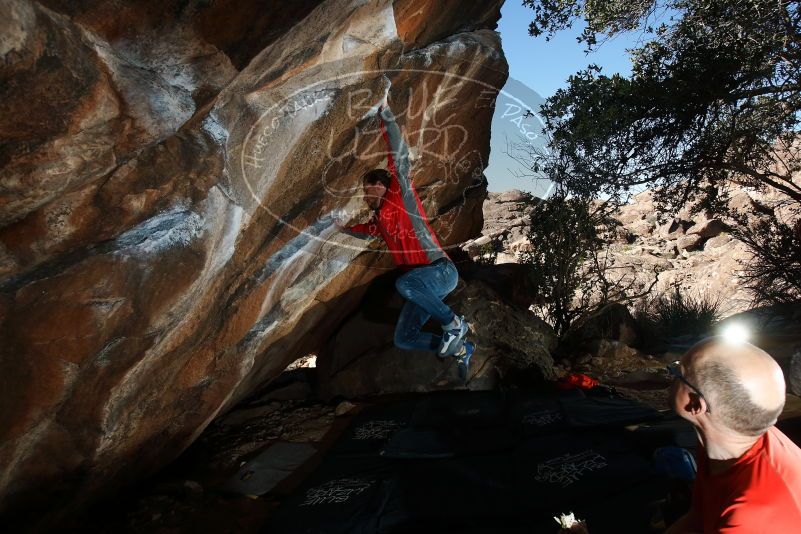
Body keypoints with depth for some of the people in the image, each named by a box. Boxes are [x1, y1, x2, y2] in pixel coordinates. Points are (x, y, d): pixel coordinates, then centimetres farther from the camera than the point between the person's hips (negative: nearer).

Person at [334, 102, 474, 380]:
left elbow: (399, 156, -15)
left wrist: (385, 114, -14)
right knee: (403, 339, 2)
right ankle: (461, 348, 13)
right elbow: (366, 231, 42)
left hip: (441, 270, -8)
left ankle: (454, 324, -19)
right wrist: (342, 227, 50)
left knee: (404, 283, -40)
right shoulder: (380, 218, 18)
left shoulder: (400, 195, -3)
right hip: (423, 282, 8)